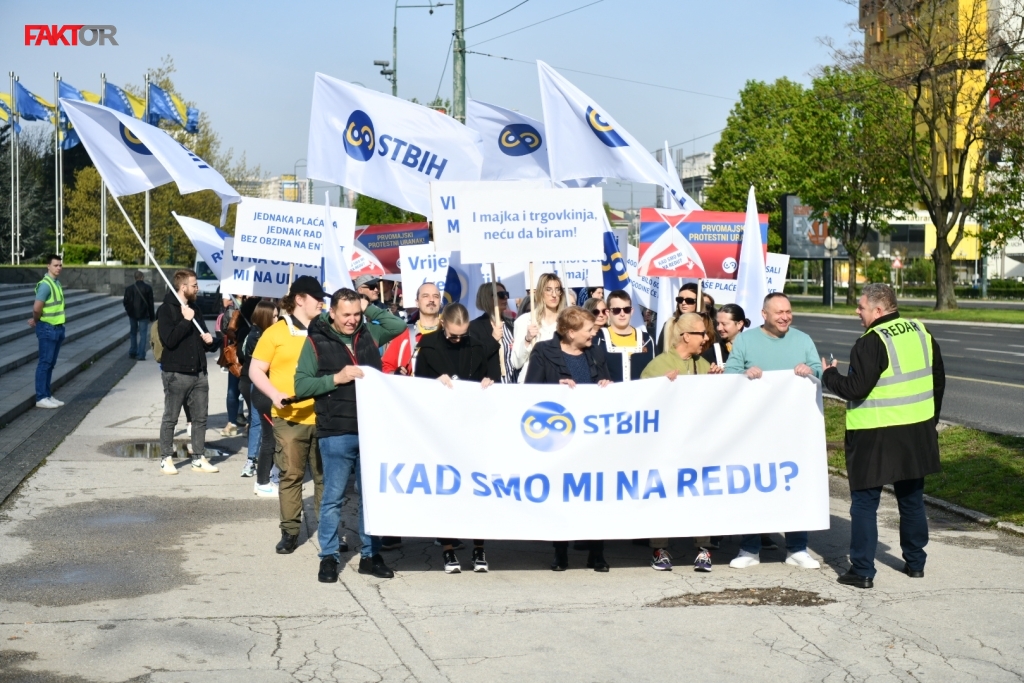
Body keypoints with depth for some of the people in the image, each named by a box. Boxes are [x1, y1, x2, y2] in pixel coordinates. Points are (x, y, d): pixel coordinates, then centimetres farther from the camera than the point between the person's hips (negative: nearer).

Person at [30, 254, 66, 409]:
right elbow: (37, 307, -23)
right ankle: (41, 398, -1)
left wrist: (35, 320, 11)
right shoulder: (45, 284, -17)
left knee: (51, 364, 12)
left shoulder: (57, 283, 12)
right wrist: (37, 320, -4)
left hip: (57, 327, 9)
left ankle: (48, 395, 19)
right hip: (47, 328, -9)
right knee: (44, 363, -5)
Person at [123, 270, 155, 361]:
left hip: (133, 314, 2)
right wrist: (152, 317, 2)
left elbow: (126, 302, 0)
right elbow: (151, 304, -5)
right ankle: (141, 354, -6)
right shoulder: (148, 288, -8)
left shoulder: (129, 288, -3)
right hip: (144, 315, -2)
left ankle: (132, 353, 21)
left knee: (133, 333, 18)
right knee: (143, 334, 0)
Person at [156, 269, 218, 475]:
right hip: (176, 373, -7)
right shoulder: (166, 310, -7)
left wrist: (210, 341, 3)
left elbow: (203, 339, 25)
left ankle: (199, 459, 14)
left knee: (200, 418, 8)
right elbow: (169, 340, -19)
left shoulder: (194, 309, 16)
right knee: (170, 418, 3)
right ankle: (166, 459, 11)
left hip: (199, 373, 7)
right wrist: (186, 321, -18)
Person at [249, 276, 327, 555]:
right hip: (289, 418, -3)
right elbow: (255, 370, 1)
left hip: (322, 416, 3)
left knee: (325, 475, 6)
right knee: (291, 475, 3)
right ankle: (290, 531, 11)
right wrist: (275, 395, -13)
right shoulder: (276, 332, 1)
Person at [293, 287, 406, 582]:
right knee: (333, 497, 4)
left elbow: (399, 325, 6)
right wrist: (336, 378, -16)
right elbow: (301, 386, -5)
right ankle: (329, 557, 15)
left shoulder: (369, 334, 9)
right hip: (336, 433, -4)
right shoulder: (316, 341, -2)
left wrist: (370, 309, 2)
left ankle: (371, 554, 21)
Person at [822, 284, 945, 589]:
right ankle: (915, 562, 28)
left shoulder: (871, 342, -17)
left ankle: (862, 571, 3)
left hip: (876, 436, -7)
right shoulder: (921, 333, 6)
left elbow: (855, 388, -20)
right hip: (917, 433, 7)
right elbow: (938, 381, 13)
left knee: (864, 502, 2)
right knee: (912, 498, 19)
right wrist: (929, 419, 22)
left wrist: (829, 375, -2)